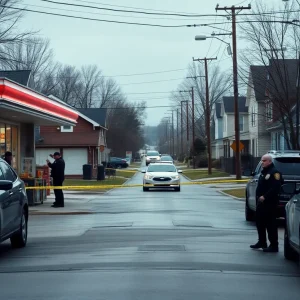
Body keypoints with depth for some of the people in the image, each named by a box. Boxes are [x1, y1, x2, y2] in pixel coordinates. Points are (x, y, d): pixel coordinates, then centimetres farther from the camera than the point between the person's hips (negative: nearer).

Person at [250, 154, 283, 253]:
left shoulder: (274, 172, -13)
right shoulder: (263, 172, 19)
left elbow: (275, 188, -23)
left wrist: (265, 197, -24)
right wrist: (258, 198, 12)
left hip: (269, 203, -10)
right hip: (261, 202, 10)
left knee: (271, 224, -7)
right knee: (260, 222, 16)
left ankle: (274, 245, -4)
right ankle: (261, 242, 28)